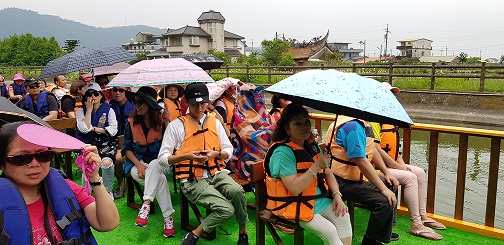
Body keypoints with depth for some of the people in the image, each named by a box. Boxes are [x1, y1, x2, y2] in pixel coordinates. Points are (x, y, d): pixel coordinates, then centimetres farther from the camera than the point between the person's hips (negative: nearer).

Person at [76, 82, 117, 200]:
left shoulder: (108, 110, 8)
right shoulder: (81, 111, 7)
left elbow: (113, 130, -3)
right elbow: (84, 129, -11)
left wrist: (94, 129, -6)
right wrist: (89, 109, -7)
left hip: (106, 143, 0)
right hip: (88, 144, 0)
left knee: (107, 162, -28)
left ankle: (108, 191, -4)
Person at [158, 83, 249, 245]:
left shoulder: (215, 122, 13)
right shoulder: (176, 125, 1)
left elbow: (228, 151, 14)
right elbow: (163, 158, -2)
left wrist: (215, 153, -9)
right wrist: (187, 156, -16)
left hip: (216, 173, 4)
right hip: (192, 180, -4)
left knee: (237, 191, -29)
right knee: (226, 209, -25)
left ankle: (243, 232, -3)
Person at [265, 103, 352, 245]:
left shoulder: (312, 145, 6)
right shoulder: (282, 152, -20)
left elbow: (328, 173, 12)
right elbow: (294, 188, -25)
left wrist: (337, 195, -3)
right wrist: (316, 166, -27)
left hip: (319, 199, 8)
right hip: (294, 206, -7)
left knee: (343, 217, -10)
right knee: (329, 231, -18)